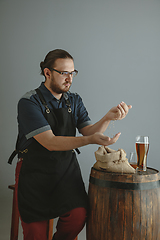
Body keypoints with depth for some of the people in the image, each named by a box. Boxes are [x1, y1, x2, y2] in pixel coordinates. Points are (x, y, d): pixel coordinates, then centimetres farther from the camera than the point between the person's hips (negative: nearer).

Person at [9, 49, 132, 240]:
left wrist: (108, 118, -22)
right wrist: (90, 140, -34)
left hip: (66, 167, 4)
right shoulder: (29, 102, -13)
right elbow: (50, 142, -23)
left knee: (78, 216, -18)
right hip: (35, 171, -3)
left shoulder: (74, 101, 5)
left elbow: (89, 131, -3)